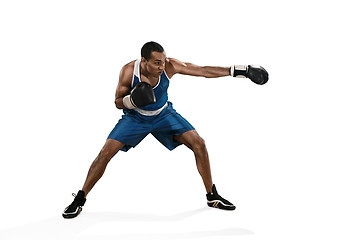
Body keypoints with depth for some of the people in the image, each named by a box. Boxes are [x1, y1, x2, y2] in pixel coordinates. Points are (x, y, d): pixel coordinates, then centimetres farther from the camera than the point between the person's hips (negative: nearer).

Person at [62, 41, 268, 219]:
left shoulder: (170, 66, -25)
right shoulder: (129, 71, -27)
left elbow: (204, 71, -20)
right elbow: (118, 102, -14)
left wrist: (238, 70, -22)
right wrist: (132, 100, -37)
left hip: (163, 114, 2)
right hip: (135, 116, -2)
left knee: (198, 143, -10)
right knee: (106, 152, -15)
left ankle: (212, 196, 6)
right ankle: (79, 200, 1)